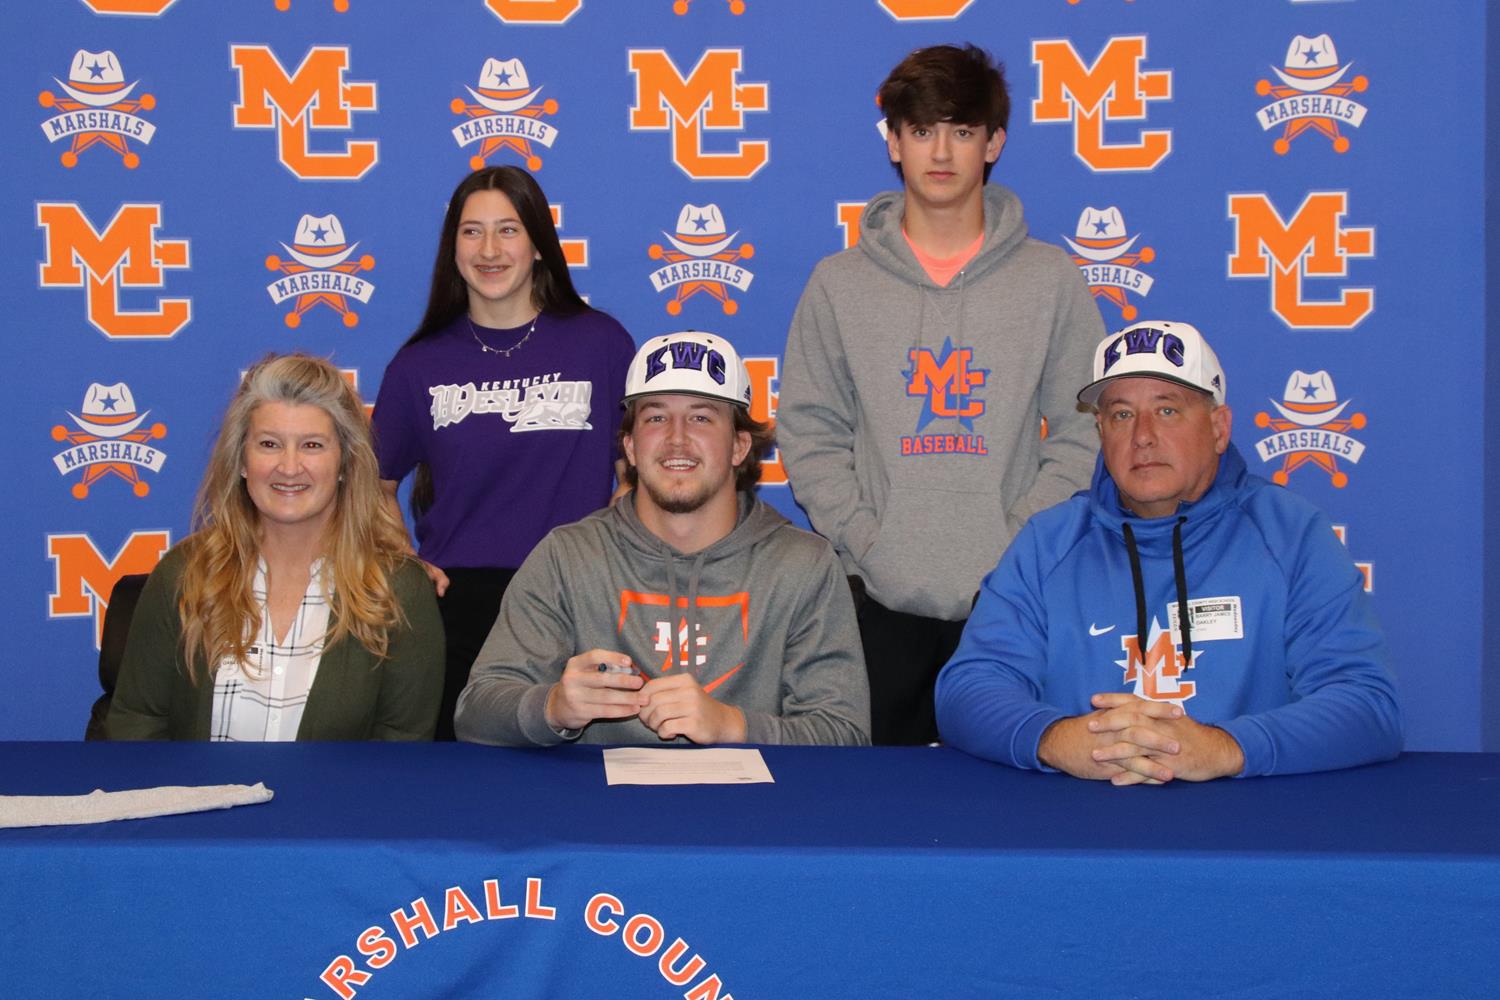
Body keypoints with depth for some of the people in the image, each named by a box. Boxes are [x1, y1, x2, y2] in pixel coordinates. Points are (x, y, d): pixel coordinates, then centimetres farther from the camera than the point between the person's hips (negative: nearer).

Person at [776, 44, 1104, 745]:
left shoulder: (1052, 279, 6)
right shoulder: (839, 283, 7)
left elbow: (1082, 431, 3)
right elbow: (810, 431, 5)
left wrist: (1022, 543, -8)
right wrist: (863, 538, -7)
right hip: (878, 601, 1)